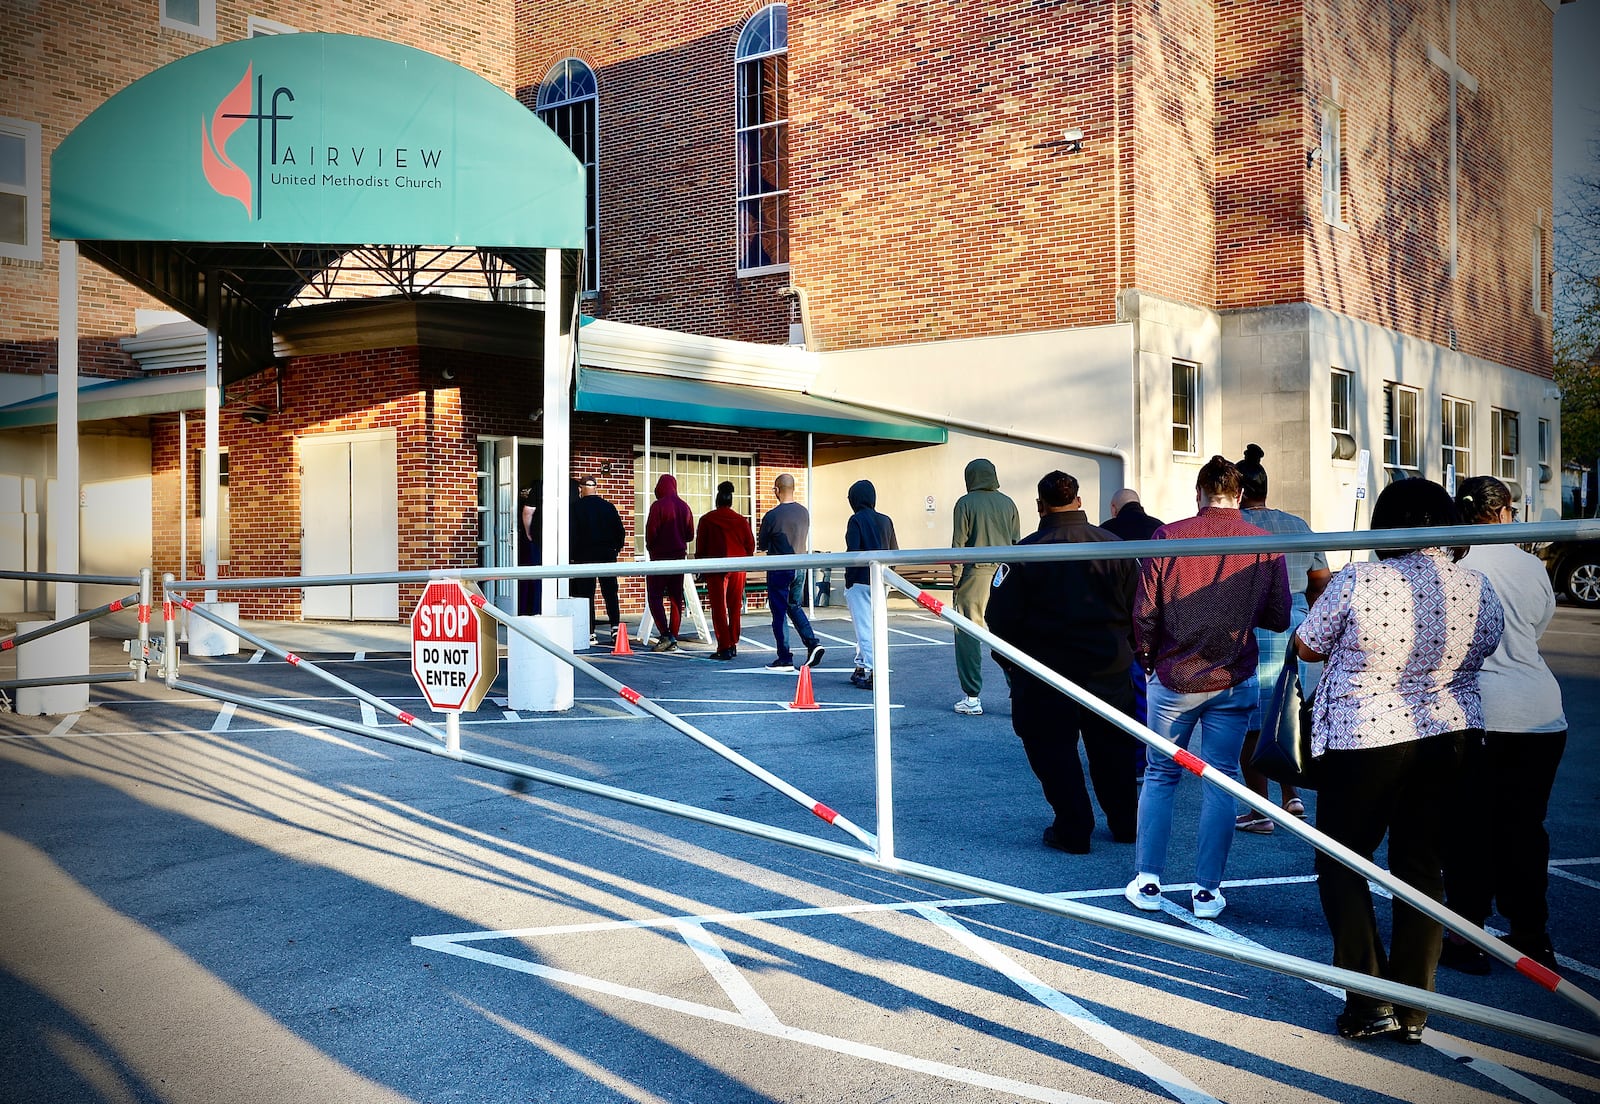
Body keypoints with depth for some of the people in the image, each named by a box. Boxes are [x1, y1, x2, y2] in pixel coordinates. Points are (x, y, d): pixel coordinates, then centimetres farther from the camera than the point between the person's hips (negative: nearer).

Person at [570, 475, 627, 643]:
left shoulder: (576, 509, -5)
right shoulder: (609, 507, 2)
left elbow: (572, 534, -8)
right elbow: (621, 532, 4)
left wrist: (573, 555, 2)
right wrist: (616, 549, 17)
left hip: (584, 555, -2)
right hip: (607, 555, 2)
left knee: (586, 594, 2)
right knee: (610, 592, 7)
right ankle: (615, 625, -5)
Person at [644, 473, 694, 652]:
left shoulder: (658, 506, -11)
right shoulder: (684, 507, 7)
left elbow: (651, 532, -12)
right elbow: (690, 534, 10)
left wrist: (650, 547, 6)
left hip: (660, 556, -6)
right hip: (679, 556, 6)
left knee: (655, 596, -2)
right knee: (676, 598, 8)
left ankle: (666, 635, -15)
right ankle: (673, 639, 9)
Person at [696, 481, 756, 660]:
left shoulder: (707, 520, -3)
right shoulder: (741, 520, 2)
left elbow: (700, 546, 0)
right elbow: (750, 545, 6)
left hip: (715, 568, -2)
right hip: (738, 568, 2)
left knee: (719, 608, -1)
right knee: (735, 607, 11)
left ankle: (724, 647, -7)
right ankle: (733, 644, 16)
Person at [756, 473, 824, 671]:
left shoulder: (771, 516, -16)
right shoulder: (804, 513, 1)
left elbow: (762, 545, -6)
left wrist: (762, 538, 16)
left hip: (779, 570, -6)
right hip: (800, 568, 6)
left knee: (779, 613, 3)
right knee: (795, 607, 21)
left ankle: (785, 659, 6)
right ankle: (812, 643, 4)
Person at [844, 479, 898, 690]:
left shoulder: (856, 520, -10)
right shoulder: (885, 521, 8)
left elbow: (853, 552, -15)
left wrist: (849, 579, -8)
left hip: (860, 582, -7)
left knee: (864, 628, -3)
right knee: (874, 626, 17)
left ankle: (872, 673, -7)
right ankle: (861, 667, 25)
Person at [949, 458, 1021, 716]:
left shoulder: (966, 503, -2)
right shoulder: (1008, 503, 10)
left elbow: (958, 544, -5)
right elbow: (1017, 542, 11)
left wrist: (956, 580, 0)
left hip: (975, 573, -4)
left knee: (968, 635, 2)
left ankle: (972, 697, 1)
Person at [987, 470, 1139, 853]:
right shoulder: (1114, 545, 0)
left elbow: (1003, 616, -10)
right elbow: (1136, 610, 6)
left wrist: (1009, 662, 5)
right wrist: (1125, 651, 18)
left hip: (1047, 672, -4)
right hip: (1110, 667, 4)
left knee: (1054, 750, 6)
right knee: (1113, 747, 16)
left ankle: (1073, 830, 7)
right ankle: (1125, 824, 25)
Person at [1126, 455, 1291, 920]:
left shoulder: (1168, 537, -8)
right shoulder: (1265, 545, -5)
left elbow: (1143, 612, -6)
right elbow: (1279, 618, 0)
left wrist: (1149, 659, 12)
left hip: (1174, 679, 0)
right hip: (1234, 681, 1)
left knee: (1160, 776, 12)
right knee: (1221, 781, 9)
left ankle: (1147, 881, 14)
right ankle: (1207, 890, 12)